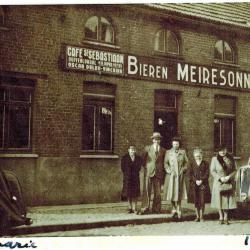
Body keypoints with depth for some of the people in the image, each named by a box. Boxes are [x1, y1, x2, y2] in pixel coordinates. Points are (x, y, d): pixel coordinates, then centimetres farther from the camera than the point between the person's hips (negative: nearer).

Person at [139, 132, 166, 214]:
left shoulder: (163, 150, 9)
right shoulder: (147, 148, 7)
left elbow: (165, 163, 13)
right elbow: (143, 159, 12)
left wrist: (163, 172, 7)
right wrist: (145, 167, 7)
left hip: (159, 173, 1)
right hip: (148, 172, -1)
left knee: (157, 192, 4)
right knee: (146, 191, -5)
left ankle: (156, 209, 12)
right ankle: (145, 209, -4)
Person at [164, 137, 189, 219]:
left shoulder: (183, 152, 9)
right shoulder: (168, 152, 8)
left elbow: (186, 162, 13)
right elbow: (165, 163, 7)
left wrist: (183, 170, -1)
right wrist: (169, 170, -6)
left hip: (180, 175, 0)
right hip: (171, 175, 0)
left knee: (179, 193, 0)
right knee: (172, 193, -3)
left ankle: (179, 211, 5)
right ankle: (174, 210, 12)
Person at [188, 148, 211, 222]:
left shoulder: (205, 164, 4)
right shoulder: (192, 163, 7)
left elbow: (207, 174, -1)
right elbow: (190, 174, 1)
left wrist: (201, 180, -14)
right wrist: (195, 181, -11)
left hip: (203, 184, -1)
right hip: (194, 184, 1)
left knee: (202, 201, -2)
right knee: (196, 201, 5)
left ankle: (201, 216, 7)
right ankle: (197, 216, 14)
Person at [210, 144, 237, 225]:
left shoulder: (230, 159, 6)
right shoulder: (215, 159, 1)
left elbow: (234, 170, 6)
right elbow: (212, 171, -2)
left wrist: (229, 177, -12)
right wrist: (220, 178, -14)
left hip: (228, 183, 1)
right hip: (219, 182, -1)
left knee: (227, 200, 1)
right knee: (219, 200, -1)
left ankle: (226, 217, 9)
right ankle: (221, 217, 10)